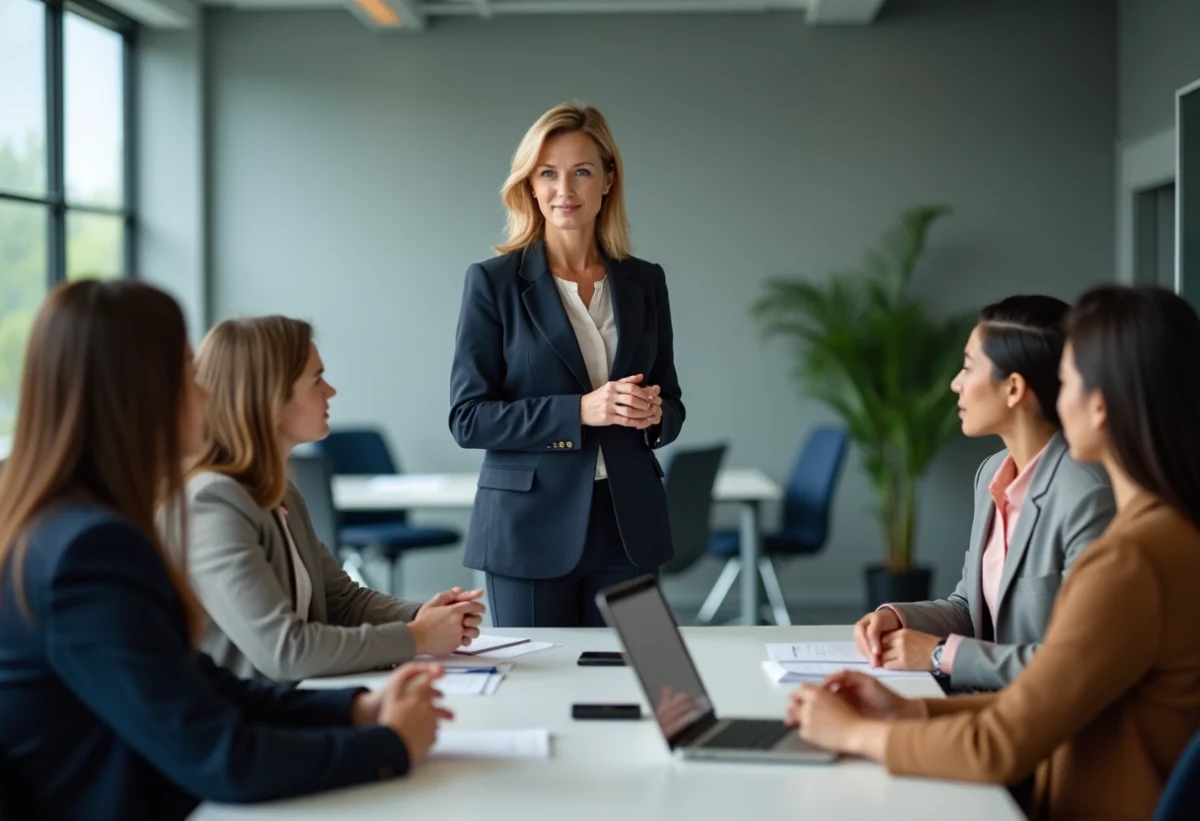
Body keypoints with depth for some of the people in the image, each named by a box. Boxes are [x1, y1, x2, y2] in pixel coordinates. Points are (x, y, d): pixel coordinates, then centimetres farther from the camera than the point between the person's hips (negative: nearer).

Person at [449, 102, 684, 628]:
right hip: (532, 529, -3)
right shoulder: (494, 282, -2)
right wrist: (579, 411, -18)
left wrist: (653, 414, -10)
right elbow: (467, 418, -7)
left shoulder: (645, 282, 8)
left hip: (628, 527, 3)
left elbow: (672, 410, 14)